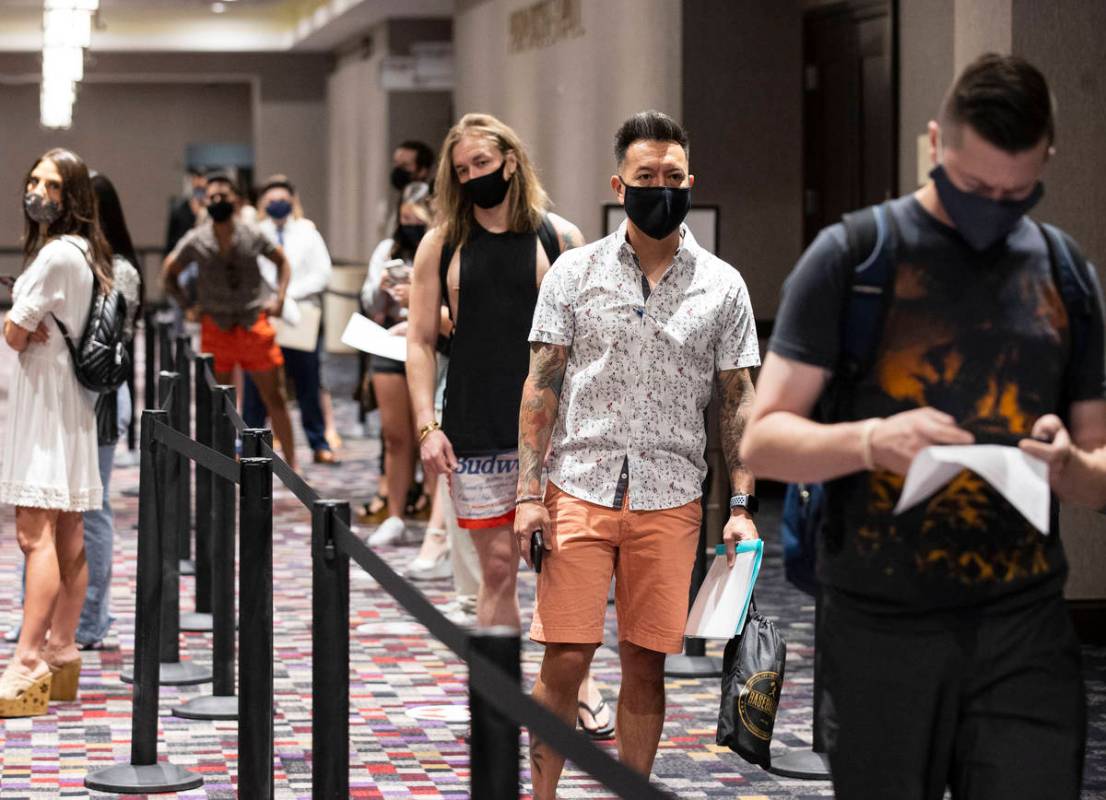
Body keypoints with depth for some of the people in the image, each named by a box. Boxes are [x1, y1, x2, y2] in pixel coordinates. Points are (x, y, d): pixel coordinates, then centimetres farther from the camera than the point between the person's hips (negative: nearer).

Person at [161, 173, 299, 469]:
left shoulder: (252, 236, -3)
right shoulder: (195, 241, -4)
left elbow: (281, 261, 14)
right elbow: (168, 274, 9)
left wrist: (279, 297, 3)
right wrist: (187, 306, 1)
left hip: (254, 324, 0)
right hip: (215, 328, 0)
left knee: (273, 397, 3)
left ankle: (292, 464, 11)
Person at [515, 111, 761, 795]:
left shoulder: (722, 286, 5)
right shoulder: (576, 271, 4)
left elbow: (738, 400, 7)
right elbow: (542, 386, 4)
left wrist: (742, 505, -1)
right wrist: (529, 492, -4)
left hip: (671, 500, 1)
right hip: (581, 488, -1)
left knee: (646, 665, 5)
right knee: (564, 660, -4)